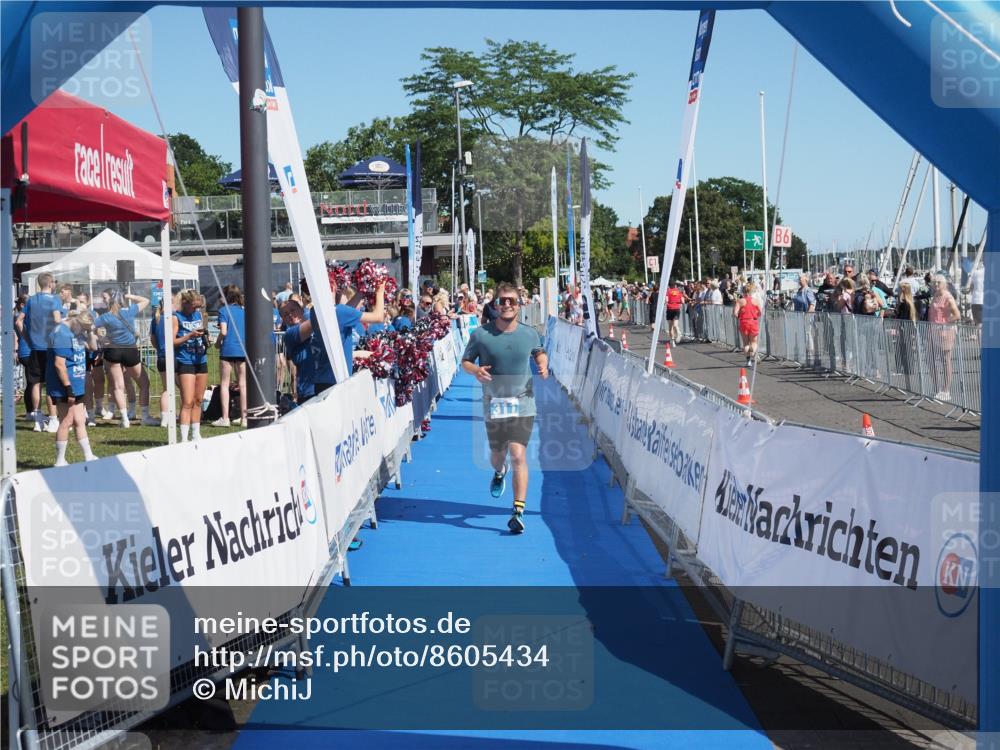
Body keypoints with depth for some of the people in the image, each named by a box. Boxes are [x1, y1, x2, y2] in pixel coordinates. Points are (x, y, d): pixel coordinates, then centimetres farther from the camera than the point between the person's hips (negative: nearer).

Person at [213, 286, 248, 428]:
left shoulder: (224, 310, -5)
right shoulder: (244, 311, 8)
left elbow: (223, 331, -13)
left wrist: (217, 342, 3)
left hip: (228, 350, -4)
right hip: (243, 350, 4)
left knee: (224, 384, 1)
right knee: (243, 384, 9)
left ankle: (225, 418, -4)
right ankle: (244, 417, 11)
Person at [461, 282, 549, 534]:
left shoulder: (529, 334, -1)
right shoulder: (481, 334, -7)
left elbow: (539, 352, 19)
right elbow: (465, 361, 4)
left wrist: (543, 365, -3)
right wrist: (476, 370, -18)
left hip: (523, 403, -1)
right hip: (493, 404, 1)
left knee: (518, 456, -14)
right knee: (498, 455, 15)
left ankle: (518, 512, -11)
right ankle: (499, 473, 55)